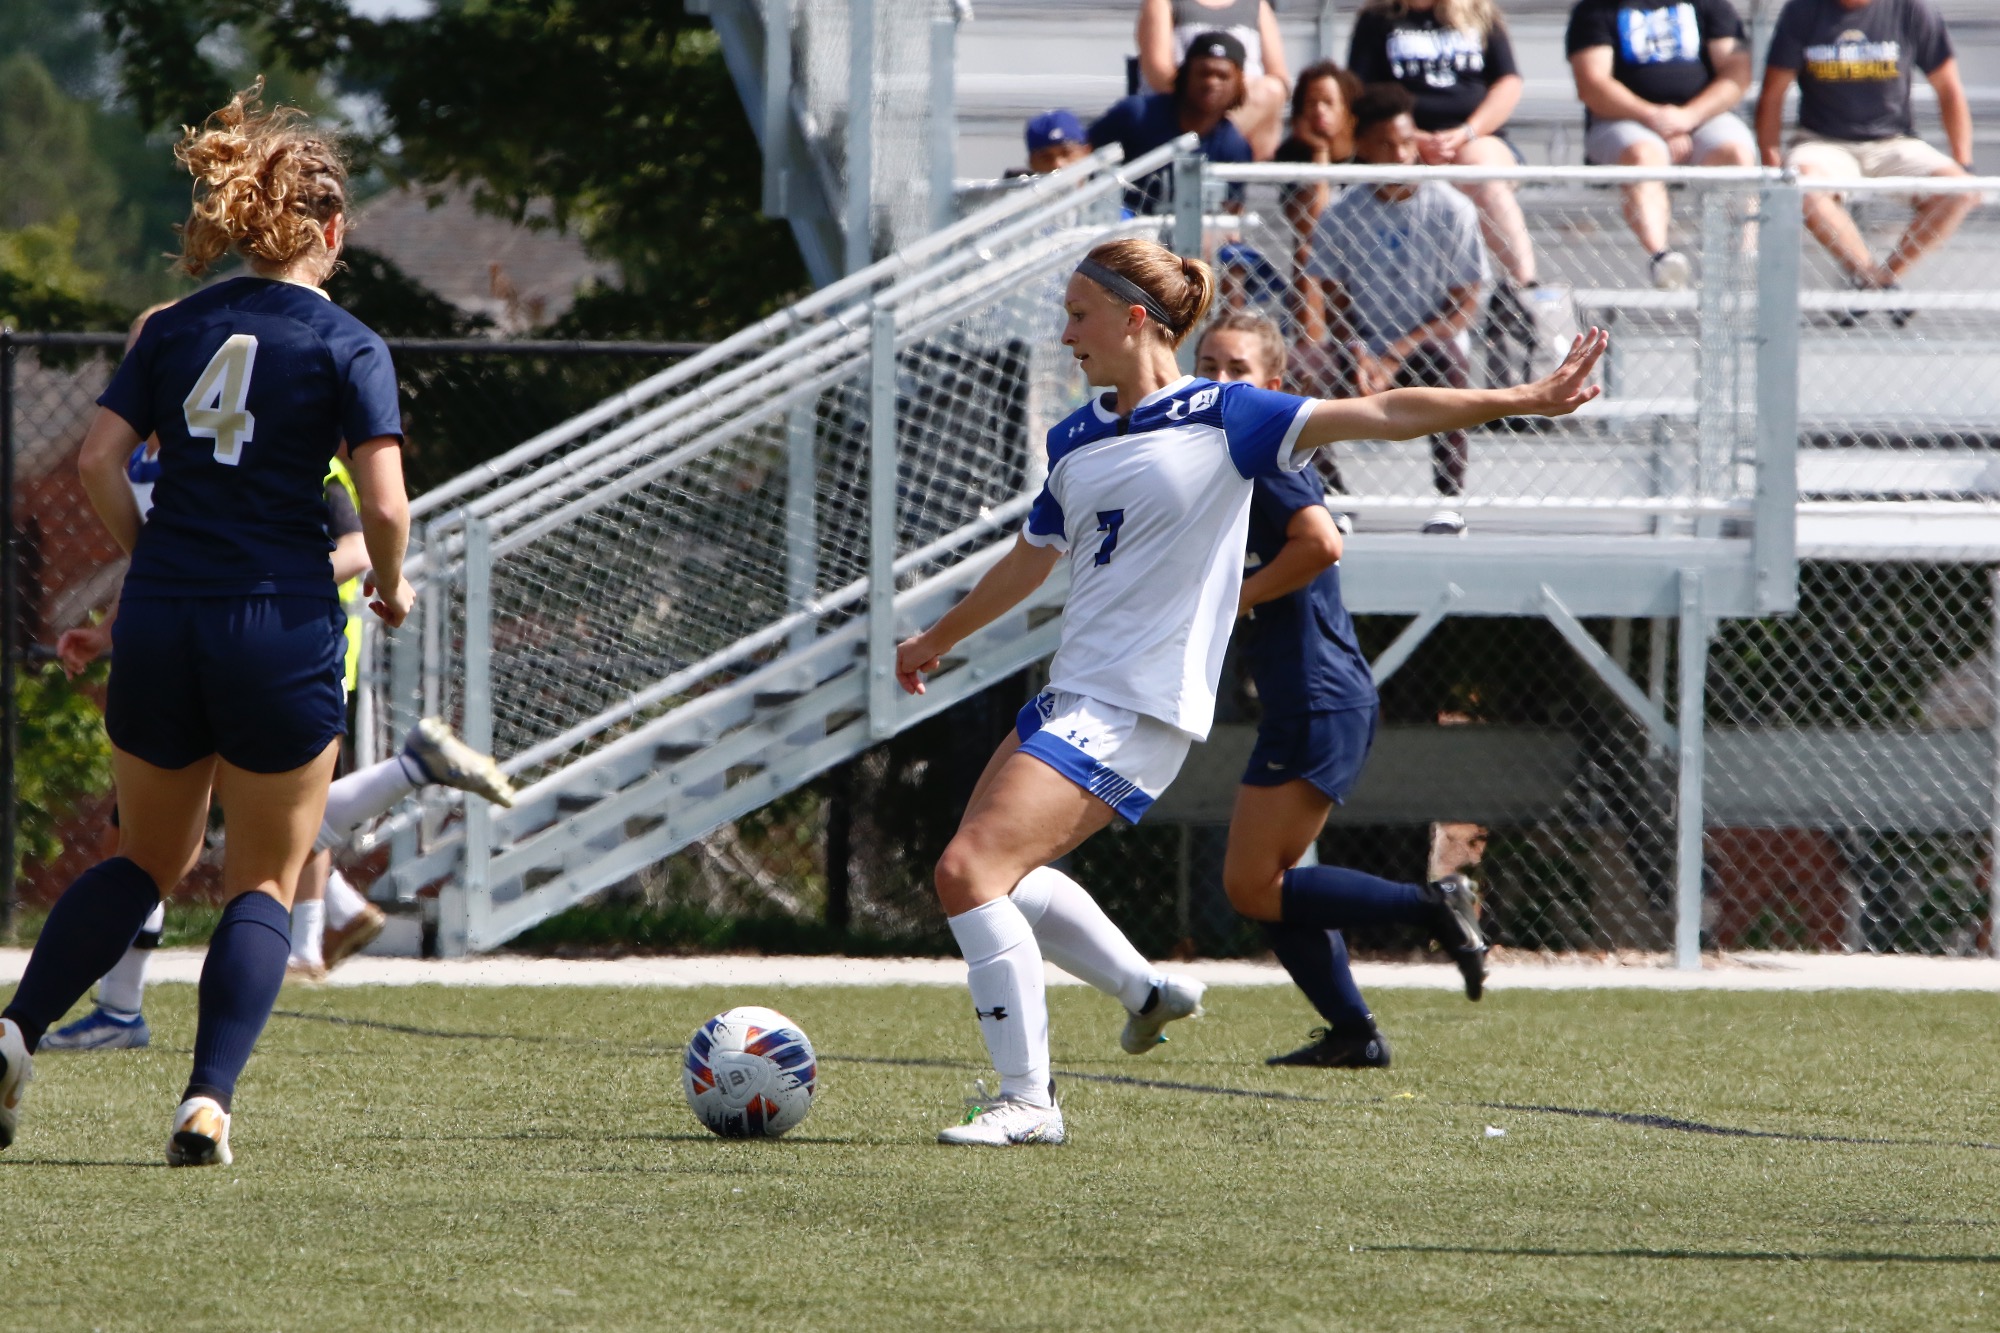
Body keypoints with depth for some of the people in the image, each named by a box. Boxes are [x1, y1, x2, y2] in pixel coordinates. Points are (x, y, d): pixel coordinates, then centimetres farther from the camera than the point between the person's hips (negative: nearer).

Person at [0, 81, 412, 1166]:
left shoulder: (176, 327, 7)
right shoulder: (345, 347, -5)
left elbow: (99, 459, 0)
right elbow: (385, 506, -13)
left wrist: (150, 558, 14)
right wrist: (390, 588, 6)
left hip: (158, 627, 4)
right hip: (283, 631, -4)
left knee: (148, 860, 20)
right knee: (263, 881, 9)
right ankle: (208, 1100, -6)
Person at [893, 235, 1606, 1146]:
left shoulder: (1220, 418, -8)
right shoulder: (1075, 440, 13)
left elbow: (1377, 416, -11)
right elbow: (1031, 559, 30)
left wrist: (1523, 400, -17)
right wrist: (938, 639, 43)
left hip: (1136, 713, -9)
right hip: (1071, 696, 9)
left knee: (969, 870, -18)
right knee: (986, 868, 18)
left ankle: (1026, 1101, -11)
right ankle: (1143, 988, 33)